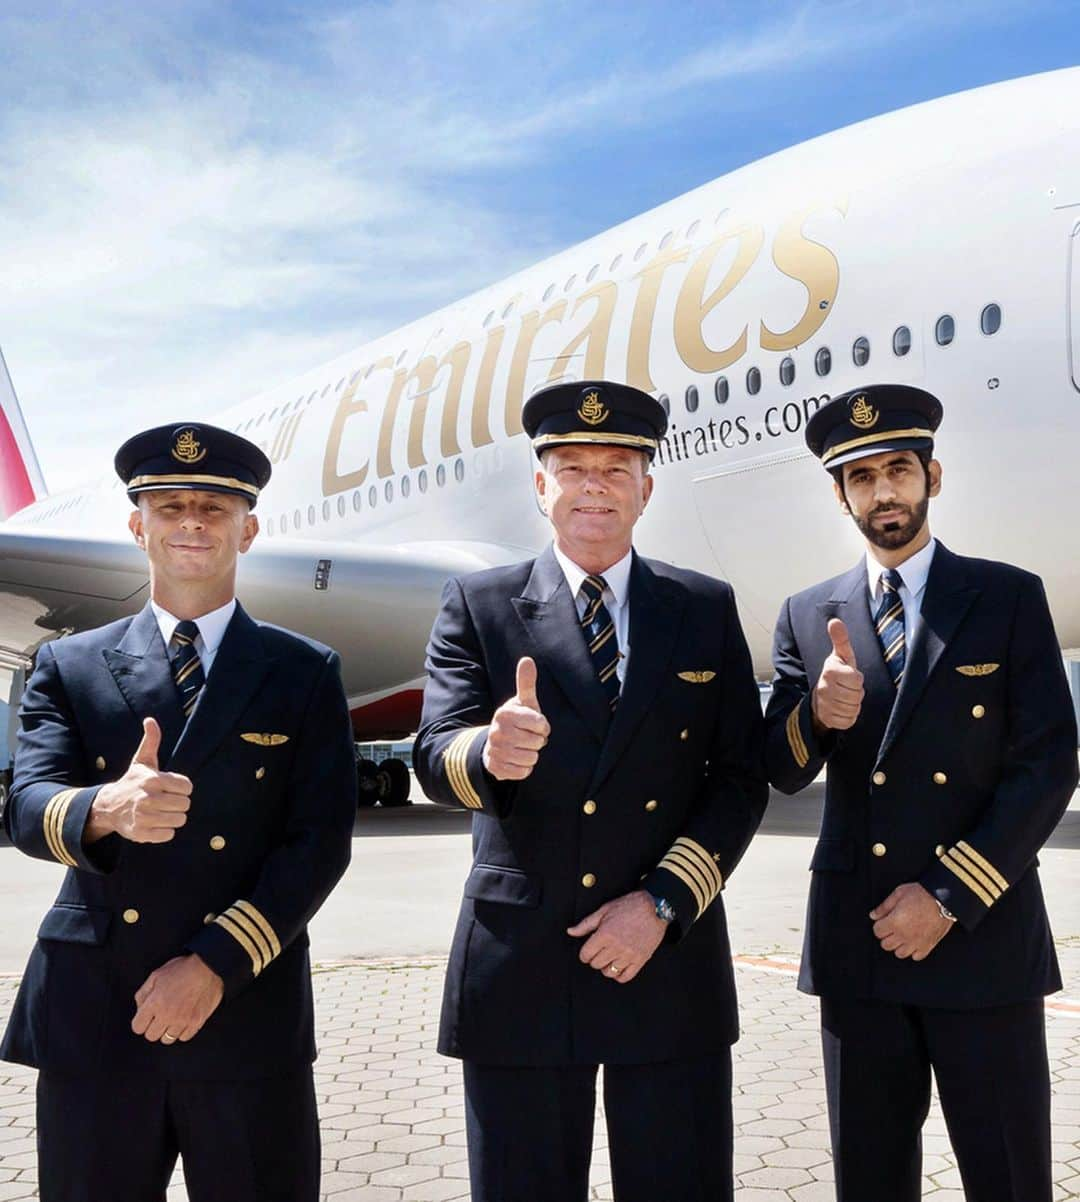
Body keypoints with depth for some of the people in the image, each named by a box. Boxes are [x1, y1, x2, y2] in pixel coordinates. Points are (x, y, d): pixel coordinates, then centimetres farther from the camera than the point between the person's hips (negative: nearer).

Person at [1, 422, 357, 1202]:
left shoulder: (306, 675, 4)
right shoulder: (69, 666, 7)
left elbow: (323, 839, -4)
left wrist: (215, 963, -13)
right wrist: (106, 809, -28)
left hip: (248, 1018, -1)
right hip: (91, 1020, 1)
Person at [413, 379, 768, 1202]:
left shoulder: (706, 609, 6)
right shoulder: (478, 606, 2)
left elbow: (741, 780, 2)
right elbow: (435, 758, -9)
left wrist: (663, 901, -10)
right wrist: (491, 754, -32)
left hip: (672, 965, 1)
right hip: (518, 970, 0)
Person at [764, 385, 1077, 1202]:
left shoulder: (1009, 598, 0)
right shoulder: (809, 615, 7)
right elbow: (782, 771, 2)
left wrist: (948, 897, -12)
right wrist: (818, 716, -21)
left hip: (983, 941, -2)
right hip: (857, 945, 3)